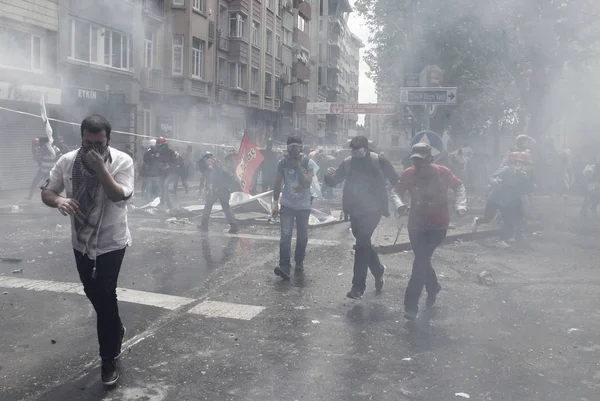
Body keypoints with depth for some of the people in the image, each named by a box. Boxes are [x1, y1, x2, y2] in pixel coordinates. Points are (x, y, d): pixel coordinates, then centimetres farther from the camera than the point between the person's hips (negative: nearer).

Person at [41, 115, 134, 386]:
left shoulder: (122, 161, -17)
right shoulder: (67, 161, -7)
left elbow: (121, 197, -27)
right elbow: (47, 192, 0)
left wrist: (100, 168, -34)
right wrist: (58, 200, -22)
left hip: (110, 241, -5)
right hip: (81, 240, 5)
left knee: (105, 295, -7)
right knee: (92, 292, 19)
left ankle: (108, 359, 10)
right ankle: (116, 330, 47)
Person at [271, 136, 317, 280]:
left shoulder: (308, 163, -8)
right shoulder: (282, 162, -2)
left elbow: (307, 183, -19)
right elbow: (278, 184, 4)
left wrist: (298, 167, -23)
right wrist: (275, 203, 1)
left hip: (304, 206, 0)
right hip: (287, 205, 0)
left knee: (302, 237, 10)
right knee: (285, 235, -12)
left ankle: (299, 262, 28)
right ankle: (285, 266, -15)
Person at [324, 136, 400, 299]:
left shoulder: (379, 161, -11)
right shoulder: (347, 162, -1)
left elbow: (396, 182, -3)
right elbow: (333, 182, 5)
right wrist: (329, 176, -18)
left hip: (373, 210, -5)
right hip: (355, 211, 5)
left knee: (361, 244, -13)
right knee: (364, 243, 16)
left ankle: (358, 287, -7)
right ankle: (378, 270, 41)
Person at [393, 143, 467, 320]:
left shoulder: (442, 172, -10)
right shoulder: (408, 174, -7)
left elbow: (459, 186, 5)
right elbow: (397, 191, 1)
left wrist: (461, 205, -10)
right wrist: (400, 204, -20)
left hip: (438, 226, -3)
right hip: (416, 225, 3)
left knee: (420, 262, -14)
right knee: (422, 261, 15)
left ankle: (411, 306, -9)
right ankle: (433, 288, 46)